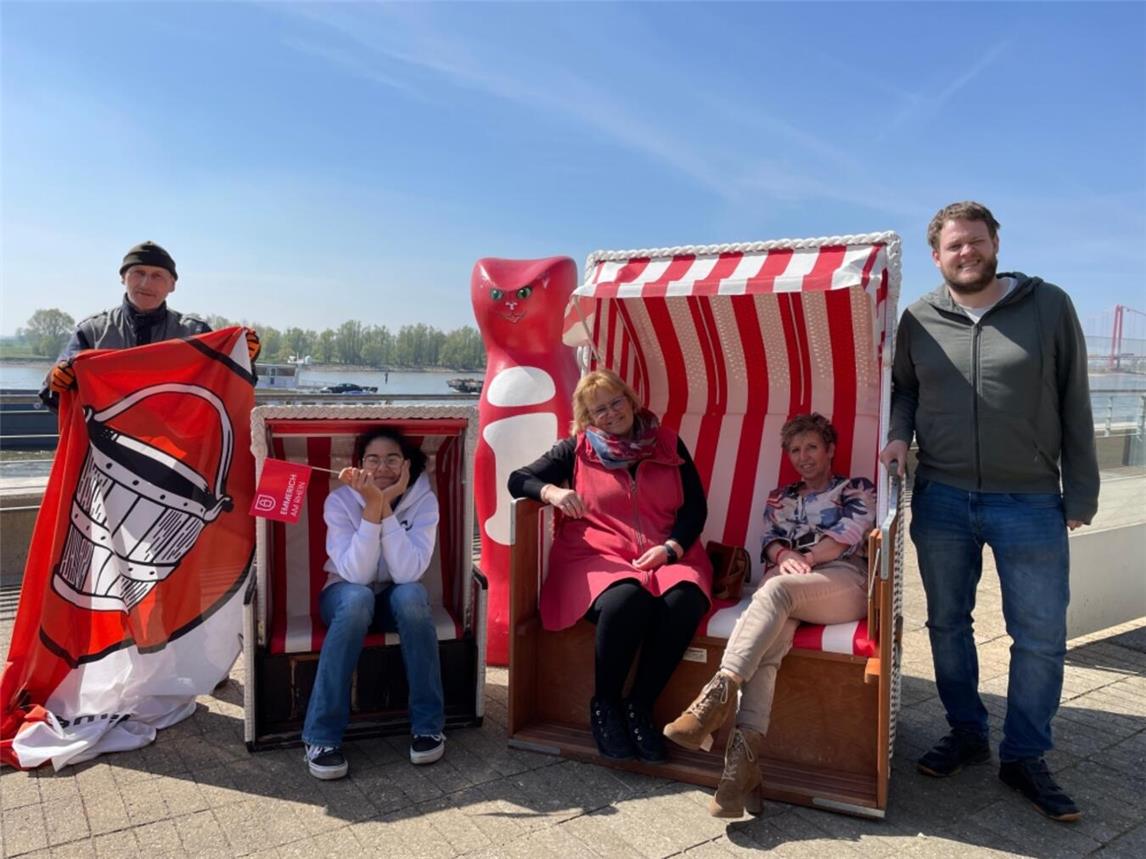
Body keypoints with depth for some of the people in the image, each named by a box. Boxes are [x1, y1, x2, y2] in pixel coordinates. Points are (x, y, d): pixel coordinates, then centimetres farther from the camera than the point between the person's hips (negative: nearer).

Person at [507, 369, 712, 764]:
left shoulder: (668, 444, 15)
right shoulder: (577, 449, 12)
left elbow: (696, 507, 11)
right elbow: (518, 479, 8)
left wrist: (670, 548, -8)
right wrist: (552, 491, -14)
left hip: (668, 557, 2)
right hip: (599, 557, -2)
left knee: (684, 599, -33)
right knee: (627, 599, -36)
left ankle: (640, 706, -14)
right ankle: (605, 704, -10)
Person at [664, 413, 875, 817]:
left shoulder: (857, 489, 20)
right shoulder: (779, 498, 31)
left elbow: (847, 535, 3)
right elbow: (769, 541, 16)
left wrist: (800, 562, -3)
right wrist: (784, 556, -7)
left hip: (844, 583, -3)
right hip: (787, 593, 3)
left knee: (775, 589, -36)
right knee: (770, 634, -33)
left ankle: (719, 693, -49)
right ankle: (745, 751, -47)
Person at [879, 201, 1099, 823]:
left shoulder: (1049, 306, -2)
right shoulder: (918, 319, 2)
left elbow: (1074, 406, 0)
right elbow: (902, 389, 15)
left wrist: (1080, 494, -2)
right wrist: (898, 434, -5)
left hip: (1030, 503, -1)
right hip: (941, 499, 2)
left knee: (1041, 636, 6)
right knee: (947, 624, 13)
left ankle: (1024, 758, 25)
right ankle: (965, 734, 33)